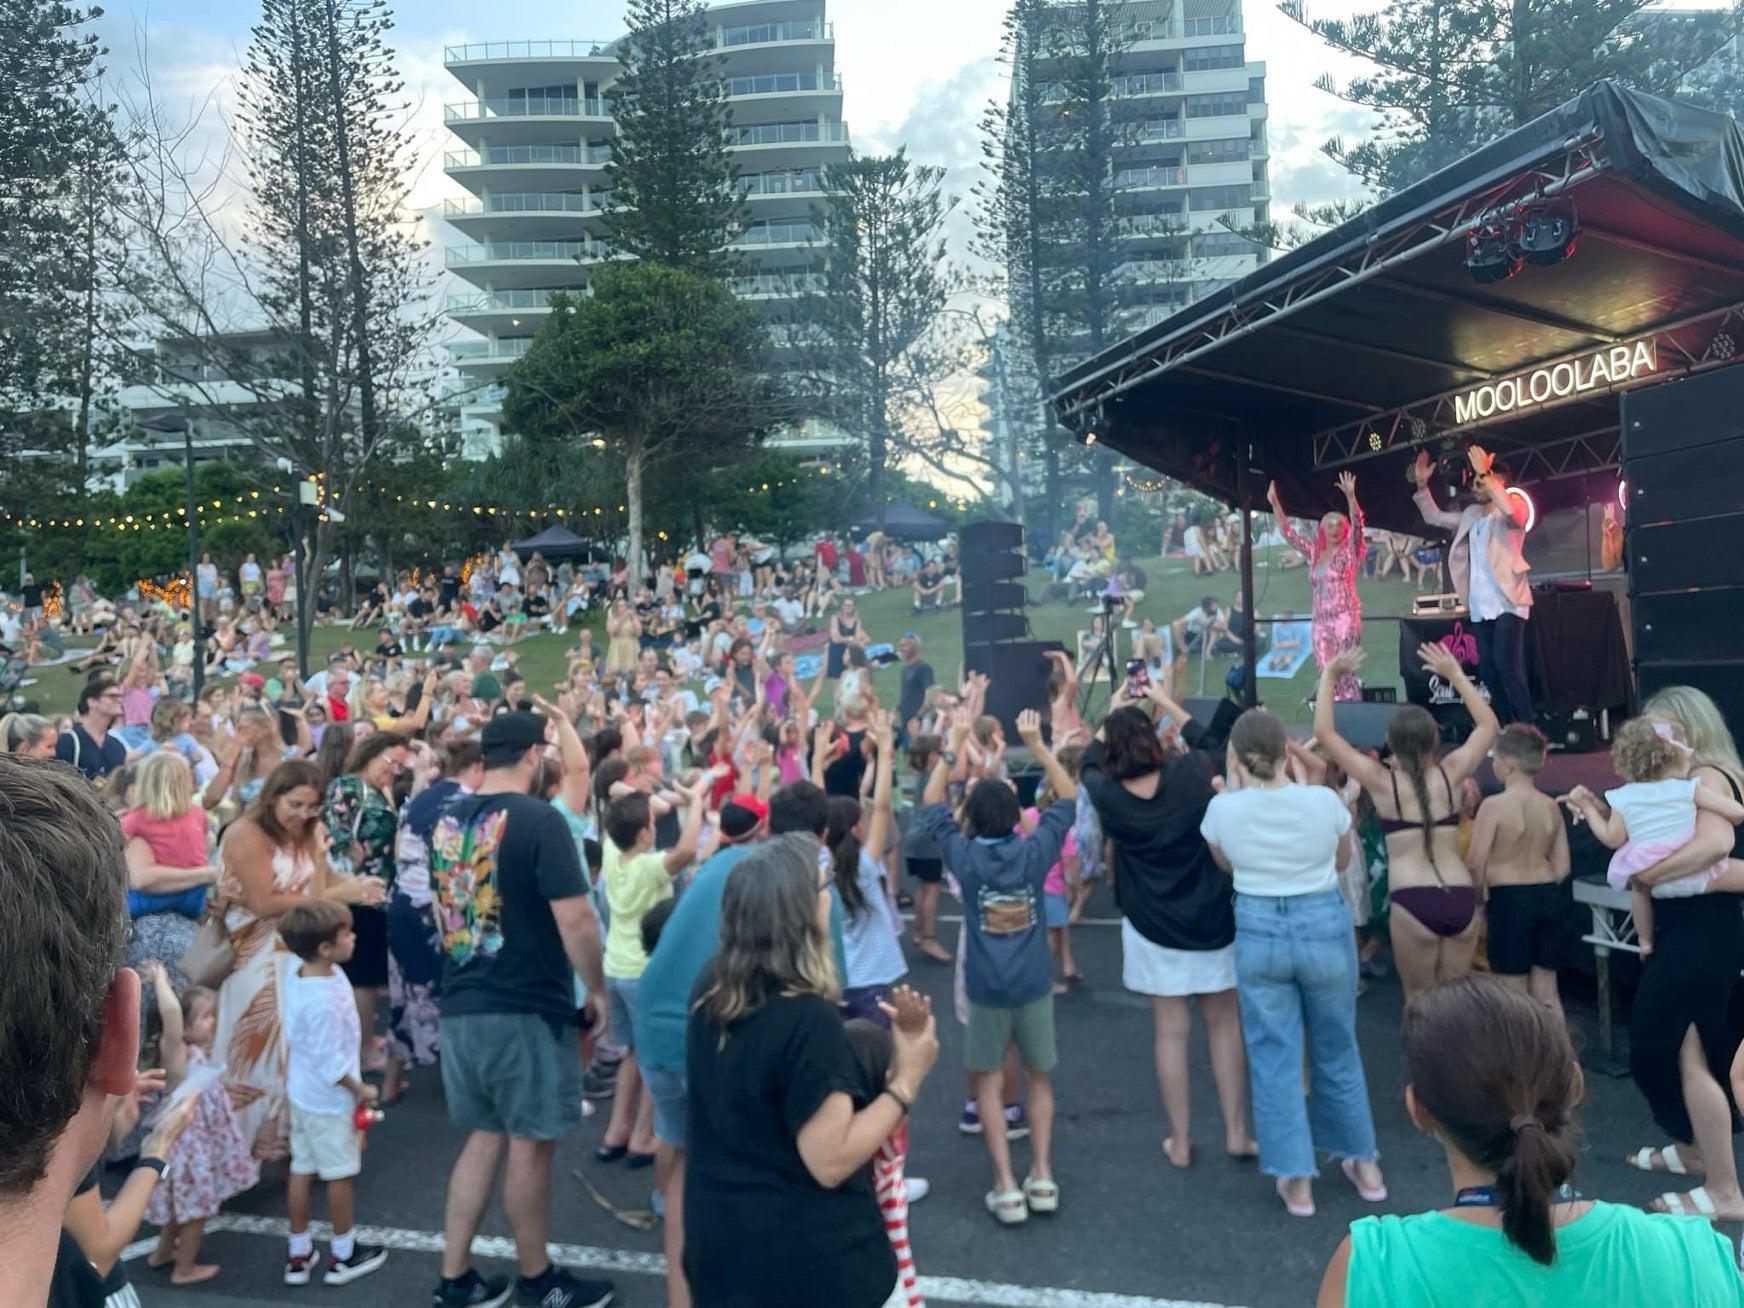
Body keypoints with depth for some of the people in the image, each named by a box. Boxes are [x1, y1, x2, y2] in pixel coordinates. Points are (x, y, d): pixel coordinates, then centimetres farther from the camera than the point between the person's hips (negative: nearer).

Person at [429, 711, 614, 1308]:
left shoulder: (448, 820, 7)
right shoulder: (537, 819, -17)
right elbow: (574, 918, -20)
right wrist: (598, 988, -6)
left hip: (461, 1005, 7)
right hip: (527, 1008, -7)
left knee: (484, 1136, 19)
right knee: (530, 1144, 8)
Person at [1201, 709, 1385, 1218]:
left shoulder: (1223, 808, -13)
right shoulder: (1324, 800, -12)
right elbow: (1344, 859, 8)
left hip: (1258, 931, -1)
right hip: (1325, 926, 1)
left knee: (1273, 1054, 10)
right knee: (1337, 1048, 19)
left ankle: (1295, 1181, 14)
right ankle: (1363, 1164, 34)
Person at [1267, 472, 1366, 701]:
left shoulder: (1349, 551, 2)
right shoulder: (1314, 552, 14)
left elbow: (1357, 525, -14)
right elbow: (1287, 532, 18)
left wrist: (1350, 496, -28)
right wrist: (1274, 503, 12)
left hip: (1345, 616, -5)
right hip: (1321, 618, 5)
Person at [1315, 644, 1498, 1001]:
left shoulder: (1381, 782, 0)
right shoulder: (1450, 774, 8)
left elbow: (1324, 732, 3)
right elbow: (1488, 724, 24)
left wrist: (1329, 676, 9)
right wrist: (1455, 673, 26)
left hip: (1413, 903, -4)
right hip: (1462, 899, 4)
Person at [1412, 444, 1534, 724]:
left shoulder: (1515, 508, -3)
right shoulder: (1471, 514, 17)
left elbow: (1510, 510, -27)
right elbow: (1434, 517, 26)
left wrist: (1484, 473, -24)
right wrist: (1422, 485, 15)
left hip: (1508, 603, -7)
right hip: (1480, 607, 7)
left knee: (1507, 666, -16)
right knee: (1487, 670, 6)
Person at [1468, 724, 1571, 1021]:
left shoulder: (1493, 806, -14)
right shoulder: (1551, 807, 3)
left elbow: (1476, 863, -15)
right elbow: (1562, 867, 7)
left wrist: (1480, 896, 2)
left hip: (1509, 899, -6)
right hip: (1549, 896, 6)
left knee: (1514, 995, 4)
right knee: (1547, 994, 15)